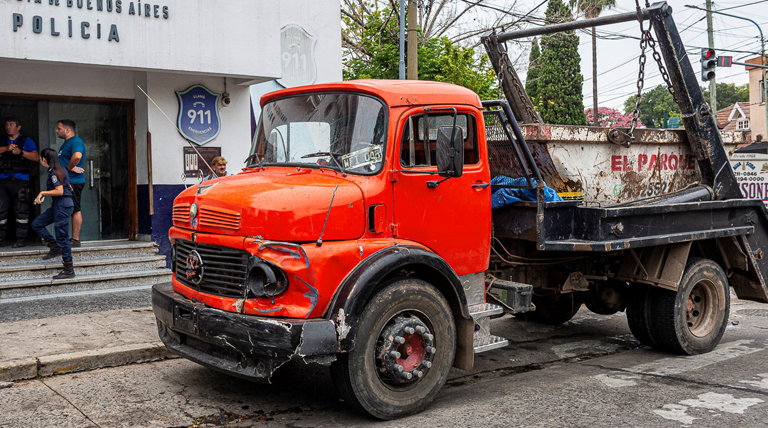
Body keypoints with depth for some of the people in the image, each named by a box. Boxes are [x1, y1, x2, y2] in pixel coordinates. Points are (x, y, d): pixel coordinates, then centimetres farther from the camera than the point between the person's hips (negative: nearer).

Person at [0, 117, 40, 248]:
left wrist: (21, 152, -14)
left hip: (20, 180, -3)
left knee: (21, 210, -5)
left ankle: (21, 238, -2)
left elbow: (36, 157, -2)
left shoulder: (26, 141, 11)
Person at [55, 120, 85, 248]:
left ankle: (76, 240, -4)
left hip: (73, 182, -11)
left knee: (75, 210, -7)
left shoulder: (76, 142, -13)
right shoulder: (66, 143, 21)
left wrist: (69, 167, -19)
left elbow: (77, 156, -34)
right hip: (66, 182, 11)